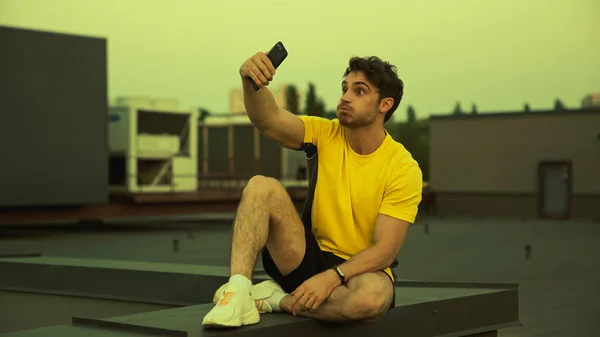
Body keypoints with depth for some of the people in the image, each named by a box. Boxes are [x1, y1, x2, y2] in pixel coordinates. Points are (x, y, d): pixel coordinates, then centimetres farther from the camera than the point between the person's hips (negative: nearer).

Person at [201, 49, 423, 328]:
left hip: (360, 270, -2)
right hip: (309, 260, 3)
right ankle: (238, 294, -31)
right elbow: (268, 120, -21)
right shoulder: (324, 134, -2)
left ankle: (277, 300, -17)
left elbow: (385, 250, -17)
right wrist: (251, 82, -41)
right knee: (262, 187, -20)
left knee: (373, 297, -40)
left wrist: (331, 277, -30)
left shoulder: (403, 168, -12)